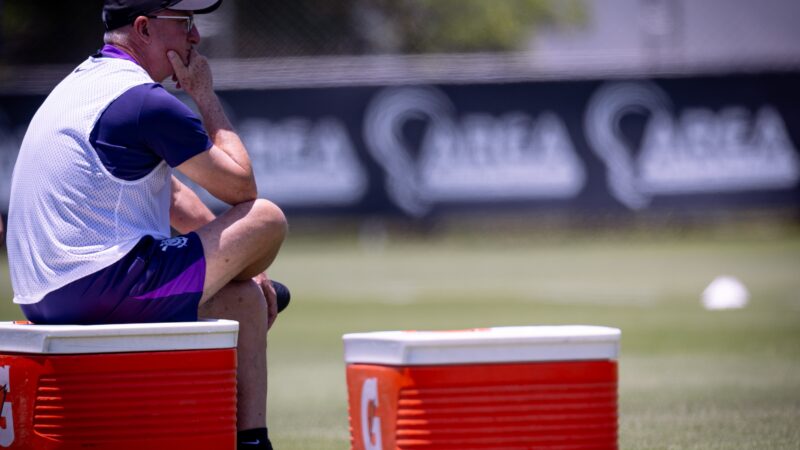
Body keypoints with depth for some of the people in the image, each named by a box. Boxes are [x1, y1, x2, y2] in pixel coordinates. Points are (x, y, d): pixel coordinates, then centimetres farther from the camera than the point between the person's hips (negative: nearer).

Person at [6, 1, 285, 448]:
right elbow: (241, 185, -4)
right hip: (103, 289, -10)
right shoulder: (146, 101, -12)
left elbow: (167, 194, 26)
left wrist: (237, 264, 19)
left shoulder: (88, 81, 20)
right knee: (267, 218, 0)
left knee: (247, 301, 21)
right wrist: (205, 95, 6)